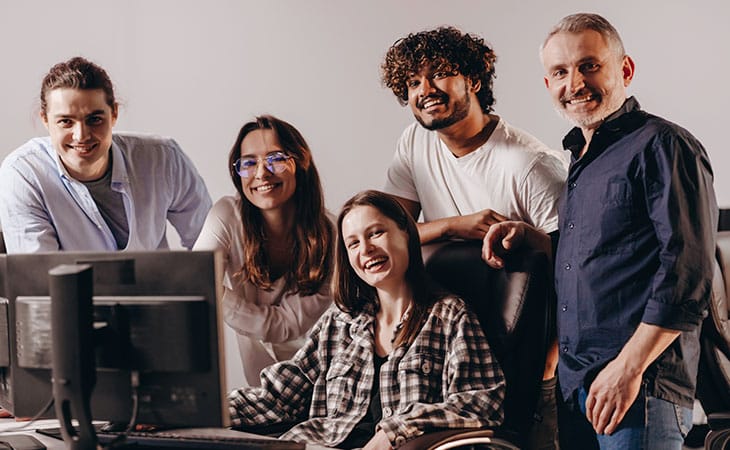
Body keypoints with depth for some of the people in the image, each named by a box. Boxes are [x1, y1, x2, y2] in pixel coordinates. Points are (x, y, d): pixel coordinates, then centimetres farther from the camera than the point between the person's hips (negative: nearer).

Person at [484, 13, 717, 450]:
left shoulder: (662, 145, -7)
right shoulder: (583, 159, 20)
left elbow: (687, 272, -15)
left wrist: (629, 367, -19)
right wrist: (530, 237, 12)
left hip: (640, 383, -8)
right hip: (576, 382, 8)